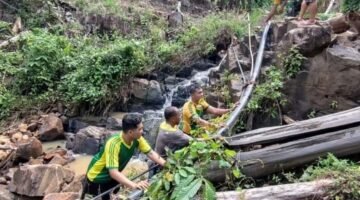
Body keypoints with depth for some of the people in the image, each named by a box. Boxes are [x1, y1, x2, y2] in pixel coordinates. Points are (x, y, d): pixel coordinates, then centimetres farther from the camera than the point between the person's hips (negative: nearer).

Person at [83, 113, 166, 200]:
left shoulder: (136, 139, -19)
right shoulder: (113, 144, -39)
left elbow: (150, 153, -9)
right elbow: (113, 172, -43)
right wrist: (134, 185, -53)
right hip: (96, 177, -6)